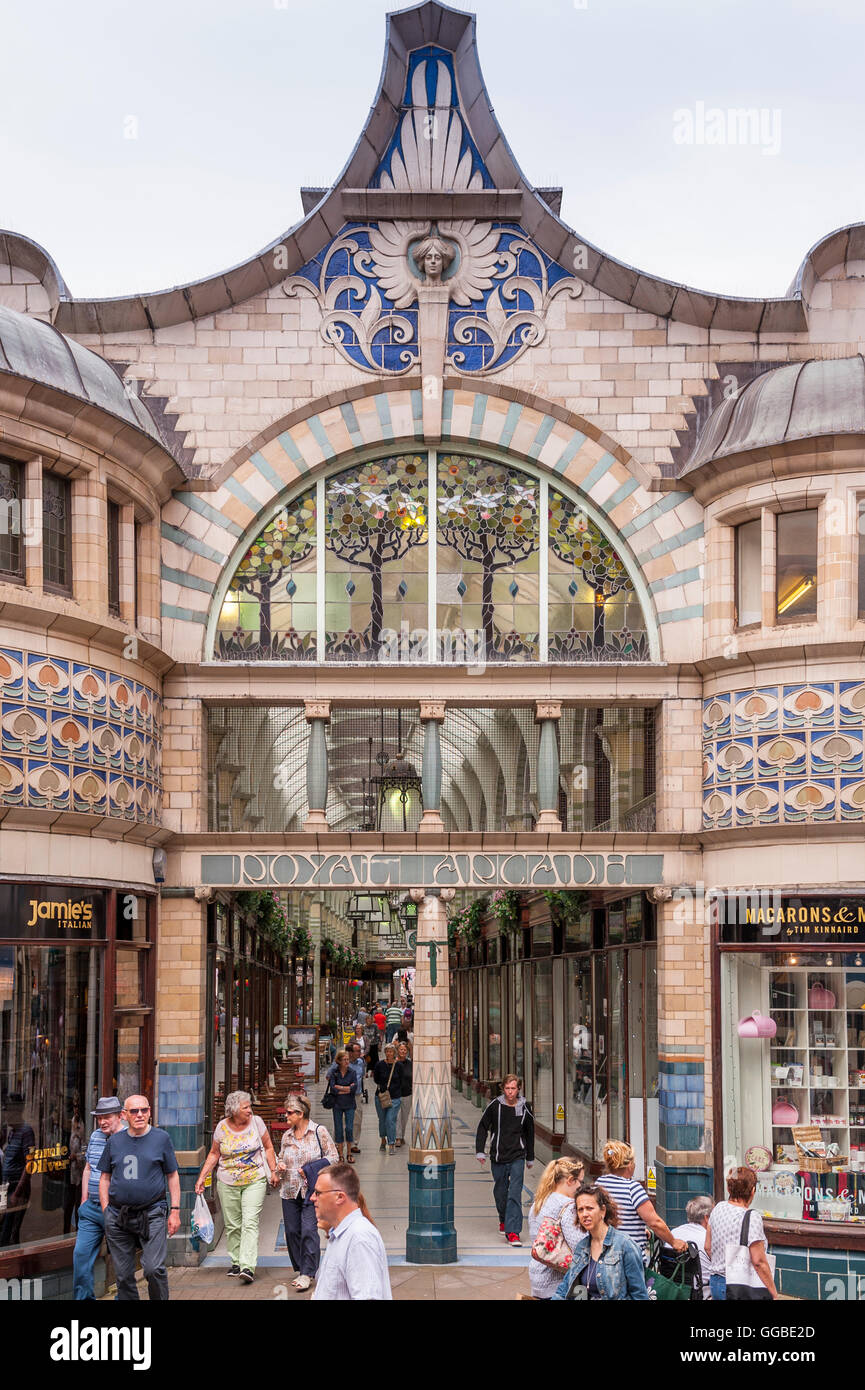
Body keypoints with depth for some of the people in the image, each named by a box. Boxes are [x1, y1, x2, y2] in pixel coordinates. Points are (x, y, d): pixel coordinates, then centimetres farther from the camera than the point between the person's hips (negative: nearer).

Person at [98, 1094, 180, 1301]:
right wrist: (106, 1211, 6)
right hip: (118, 1216, 3)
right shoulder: (114, 1141, 9)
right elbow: (105, 1177, 15)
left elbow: (173, 1176, 7)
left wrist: (175, 1211, 0)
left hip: (152, 1213, -3)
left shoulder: (161, 1138, 4)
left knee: (154, 1269, -14)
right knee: (123, 1274, 6)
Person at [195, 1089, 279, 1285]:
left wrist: (273, 1171, 0)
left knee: (250, 1223, -13)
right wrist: (202, 1177, 3)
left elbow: (268, 1147, 7)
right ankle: (236, 1262, 21)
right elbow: (214, 1154, 9)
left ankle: (248, 1267, -20)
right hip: (228, 1183, 2)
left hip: (254, 1181, -2)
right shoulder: (222, 1127, -1)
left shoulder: (256, 1122, -3)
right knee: (232, 1225, 7)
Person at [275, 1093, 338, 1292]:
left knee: (309, 1231, -12)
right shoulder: (287, 1136, 12)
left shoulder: (319, 1132, -4)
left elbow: (333, 1157, -2)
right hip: (290, 1192, 6)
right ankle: (301, 1269, 20)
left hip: (311, 1191, -5)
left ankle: (307, 1274, -7)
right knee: (292, 1231, 5)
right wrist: (280, 1165, 2)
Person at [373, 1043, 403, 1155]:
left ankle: (391, 1144, -5)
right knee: (382, 1119, 12)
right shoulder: (380, 1065, -2)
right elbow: (376, 1079, 8)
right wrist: (382, 1086, -3)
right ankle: (383, 1139, 35)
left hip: (395, 1097, -1)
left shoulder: (398, 1066, -1)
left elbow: (400, 1082, 7)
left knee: (391, 1120, -10)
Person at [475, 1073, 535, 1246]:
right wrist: (480, 1151, -2)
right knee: (500, 1192, 14)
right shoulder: (495, 1106, -4)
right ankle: (504, 1220, 41)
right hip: (497, 1157, 1)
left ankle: (512, 1231, -15)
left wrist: (530, 1157, 18)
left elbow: (530, 1133, 12)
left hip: (517, 1157, -1)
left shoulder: (525, 1108, -2)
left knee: (515, 1194, -12)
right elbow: (483, 1127, 6)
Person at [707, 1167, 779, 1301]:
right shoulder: (752, 1218, -16)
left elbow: (708, 1247, 14)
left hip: (715, 1283, 7)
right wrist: (774, 1294, -11)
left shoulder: (718, 1208, 4)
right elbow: (758, 1261, -18)